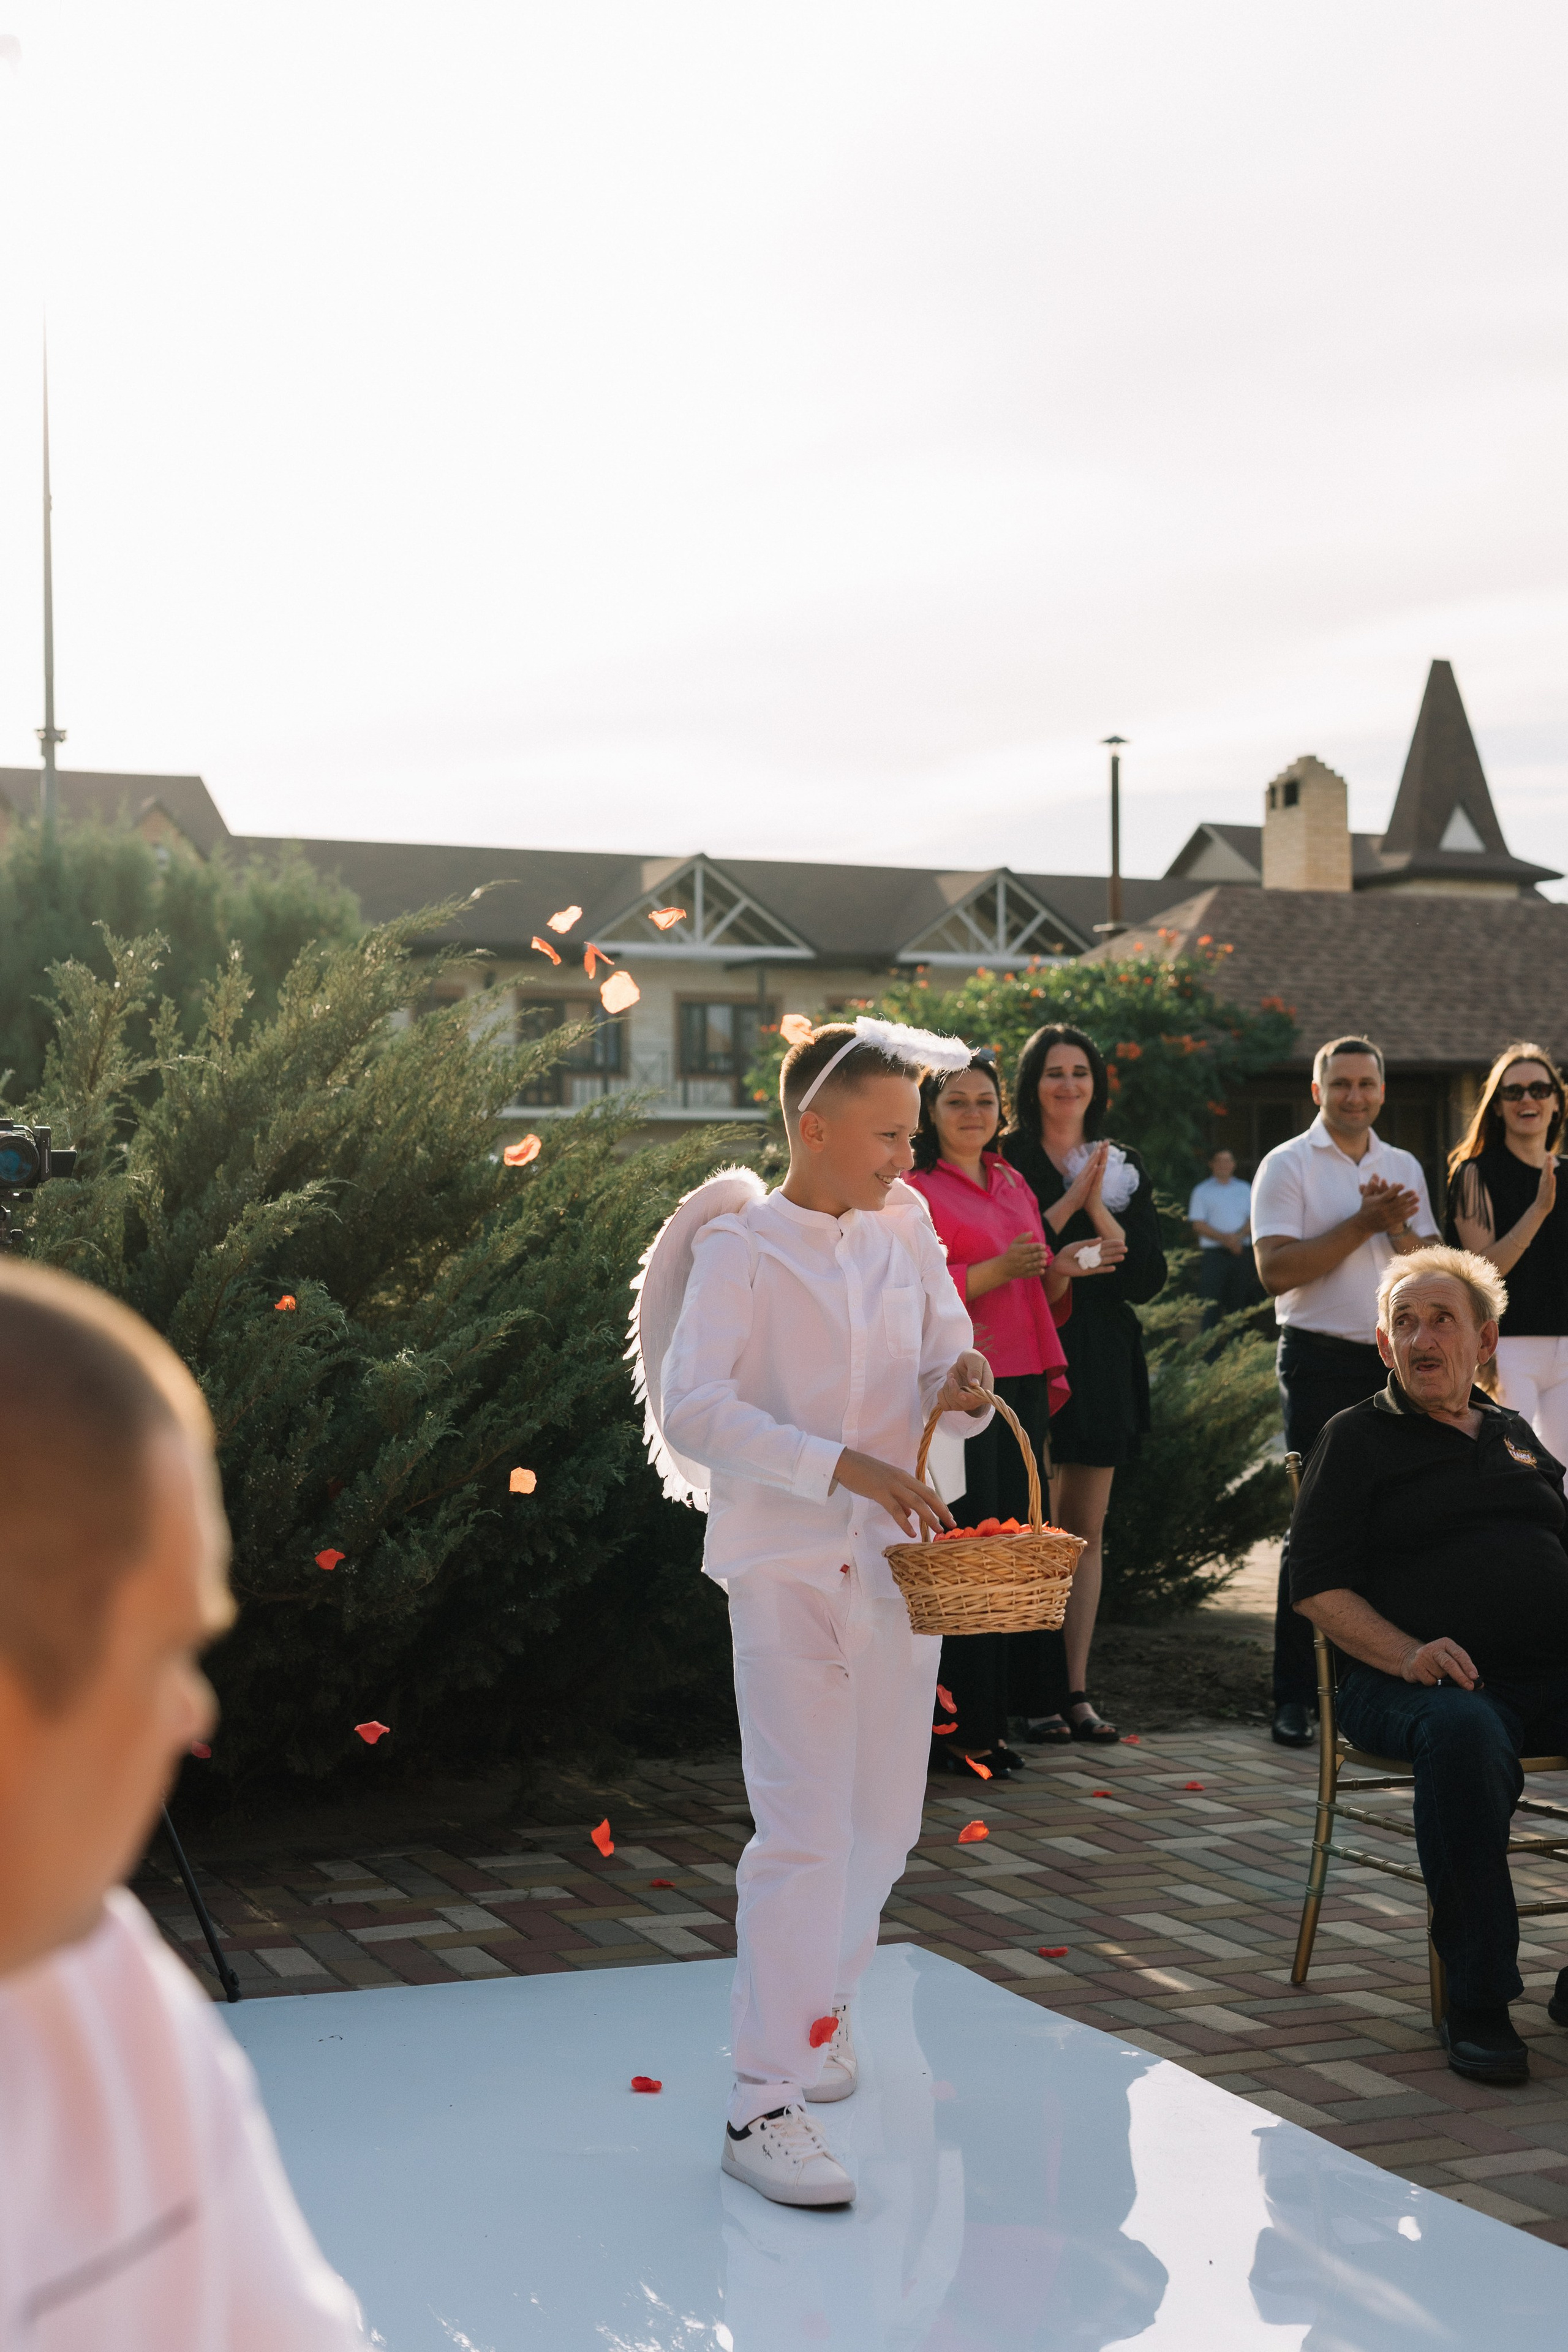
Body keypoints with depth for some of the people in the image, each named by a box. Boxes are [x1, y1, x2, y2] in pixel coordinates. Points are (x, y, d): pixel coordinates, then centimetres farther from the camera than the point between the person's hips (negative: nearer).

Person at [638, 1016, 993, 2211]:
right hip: (786, 1564, -6)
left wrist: (963, 1384, -12)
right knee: (806, 1829, -11)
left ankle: (808, 2006, 36)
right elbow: (695, 1410, -20)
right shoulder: (740, 1248, -9)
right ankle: (764, 2102, -6)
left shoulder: (907, 1229, 7)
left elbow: (943, 1369, 13)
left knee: (883, 1822, 14)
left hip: (897, 1556, 6)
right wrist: (850, 1468, -28)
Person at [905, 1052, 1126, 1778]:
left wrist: (1062, 1270, 5)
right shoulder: (914, 1188, -3)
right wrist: (995, 1271, -21)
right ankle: (956, 1729, 0)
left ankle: (988, 1724, 14)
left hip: (1022, 1385, 7)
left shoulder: (1014, 1186, 20)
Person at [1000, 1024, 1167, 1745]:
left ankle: (1075, 1691, 12)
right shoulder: (1004, 1159, 0)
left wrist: (1101, 1214, -9)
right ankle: (1038, 1695, -3)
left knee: (1086, 1532, 7)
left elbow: (1148, 1278, 4)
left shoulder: (1123, 1167, 12)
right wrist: (1069, 1204, -15)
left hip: (1104, 1360, 5)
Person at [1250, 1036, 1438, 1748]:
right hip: (1321, 1361, -4)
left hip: (1395, 1361, 5)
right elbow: (1276, 1271, -12)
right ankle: (1296, 1695, 2)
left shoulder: (1404, 1168, 14)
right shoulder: (1288, 1166, -1)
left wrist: (1397, 1227, -9)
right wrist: (1363, 1223, -15)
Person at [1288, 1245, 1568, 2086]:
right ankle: (1475, 2001, -29)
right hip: (1414, 1677, -4)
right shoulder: (1358, 1439, 9)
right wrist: (1408, 1654, -16)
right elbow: (1317, 1589, 1)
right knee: (1463, 1734, -39)